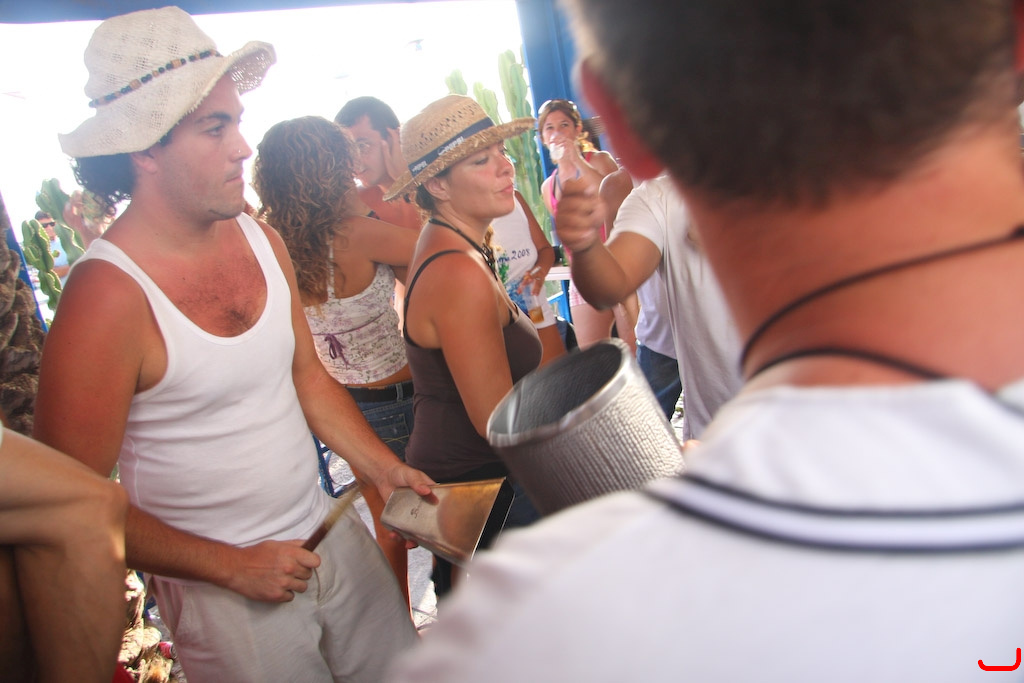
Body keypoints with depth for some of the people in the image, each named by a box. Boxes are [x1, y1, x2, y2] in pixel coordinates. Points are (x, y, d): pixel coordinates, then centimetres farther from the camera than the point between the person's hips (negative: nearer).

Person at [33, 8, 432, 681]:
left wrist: (386, 467, 0)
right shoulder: (105, 297, -21)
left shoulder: (262, 240, -3)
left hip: (332, 531, 6)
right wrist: (233, 566, -14)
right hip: (222, 589, -5)